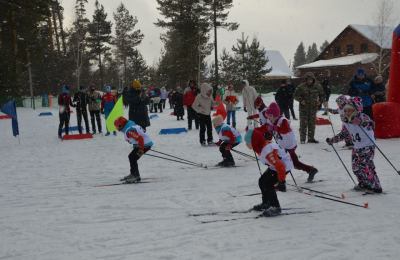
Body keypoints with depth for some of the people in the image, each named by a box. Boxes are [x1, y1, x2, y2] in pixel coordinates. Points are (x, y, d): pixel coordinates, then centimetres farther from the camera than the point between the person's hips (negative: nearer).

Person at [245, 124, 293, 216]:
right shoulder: (260, 148, -2)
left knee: (267, 184, -17)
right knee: (262, 181, 13)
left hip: (285, 165, -10)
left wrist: (281, 181, -31)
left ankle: (275, 207, -9)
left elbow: (280, 166, -34)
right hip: (275, 165, 10)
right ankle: (266, 203, 30)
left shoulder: (267, 150, -33)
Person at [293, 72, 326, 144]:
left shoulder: (317, 86, 3)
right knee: (303, 123, -3)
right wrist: (301, 100, -16)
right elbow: (296, 95, 0)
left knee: (312, 123, 9)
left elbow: (322, 95, 17)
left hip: (313, 108, 3)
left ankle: (311, 138, 19)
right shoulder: (302, 86, -5)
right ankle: (302, 139, 3)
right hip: (304, 108, -3)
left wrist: (320, 101, 0)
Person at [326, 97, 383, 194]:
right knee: (356, 167, 11)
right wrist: (333, 140, 7)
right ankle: (363, 184, 30)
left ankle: (376, 187, -3)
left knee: (367, 167, -15)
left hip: (368, 146, -8)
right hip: (357, 148, 8)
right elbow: (344, 133, 16)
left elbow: (372, 125, -39)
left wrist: (362, 122, -59)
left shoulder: (363, 117, -19)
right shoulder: (347, 122, 2)